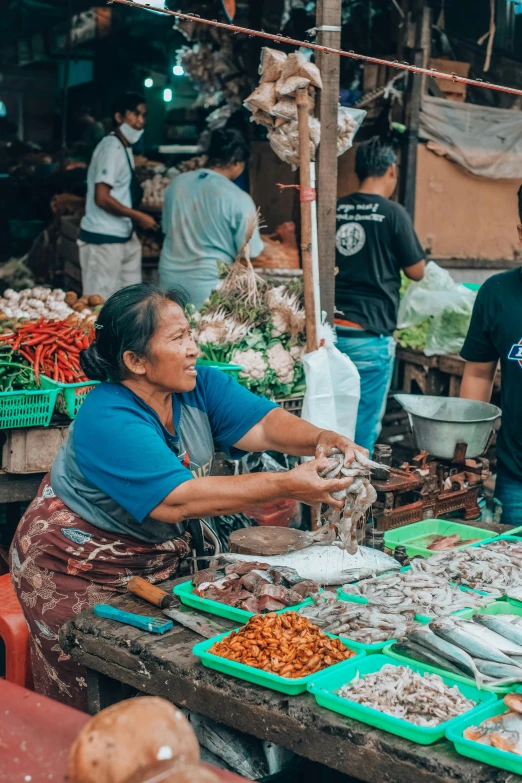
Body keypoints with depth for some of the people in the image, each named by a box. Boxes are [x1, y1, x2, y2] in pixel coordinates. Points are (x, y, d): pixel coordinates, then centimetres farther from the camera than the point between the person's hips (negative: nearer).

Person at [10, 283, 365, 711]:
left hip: (162, 555, 7)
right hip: (81, 570, -6)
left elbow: (264, 423, -14)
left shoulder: (198, 384, -7)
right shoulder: (107, 422, -30)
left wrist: (321, 440, -36)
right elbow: (175, 501, -38)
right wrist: (285, 485, -42)